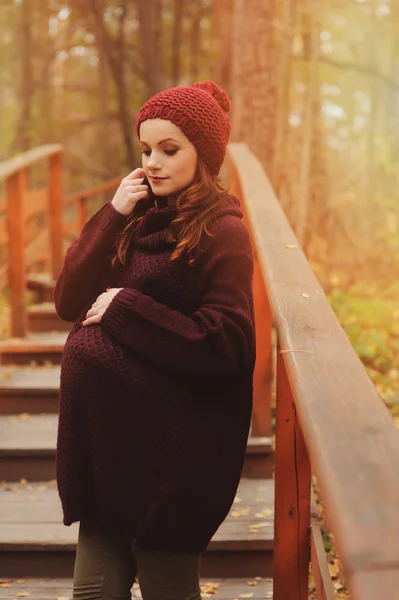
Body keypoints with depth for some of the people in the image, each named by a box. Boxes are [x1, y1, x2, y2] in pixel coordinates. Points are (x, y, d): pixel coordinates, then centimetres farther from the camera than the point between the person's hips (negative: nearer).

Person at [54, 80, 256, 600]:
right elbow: (70, 303, 3)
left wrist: (126, 308, -14)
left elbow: (224, 346, -19)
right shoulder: (138, 219, 10)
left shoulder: (220, 232, -9)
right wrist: (114, 218, -6)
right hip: (109, 440, 7)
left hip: (170, 451, -6)